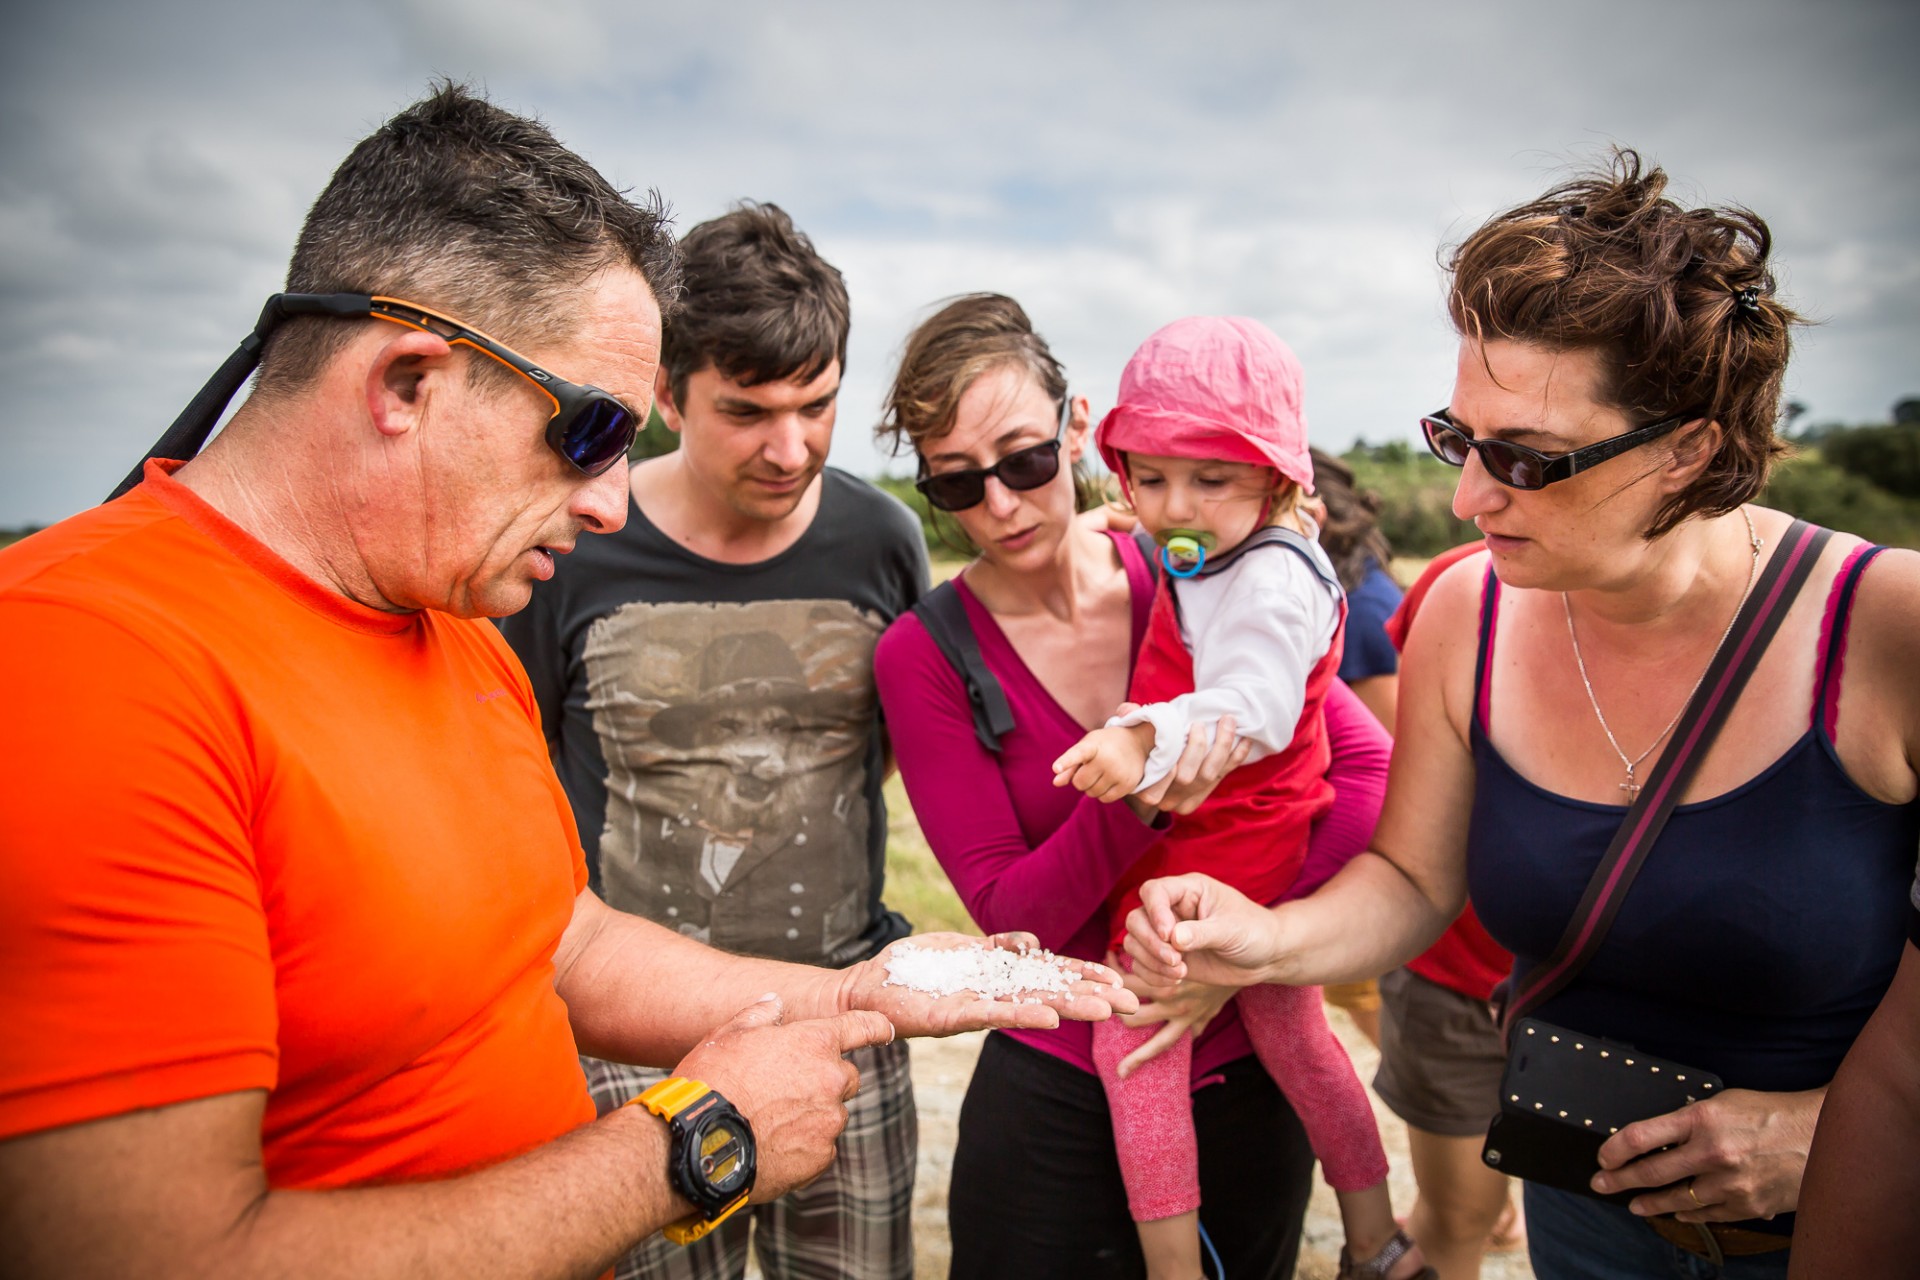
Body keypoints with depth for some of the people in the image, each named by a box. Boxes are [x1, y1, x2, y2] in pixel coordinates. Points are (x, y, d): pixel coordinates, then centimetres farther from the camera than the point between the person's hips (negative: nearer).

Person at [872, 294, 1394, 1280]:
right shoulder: (922, 656, -12)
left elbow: (1374, 767, -8)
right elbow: (1007, 910, -14)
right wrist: (1132, 804, -31)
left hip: (1247, 1069, 2)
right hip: (1060, 1096, -1)